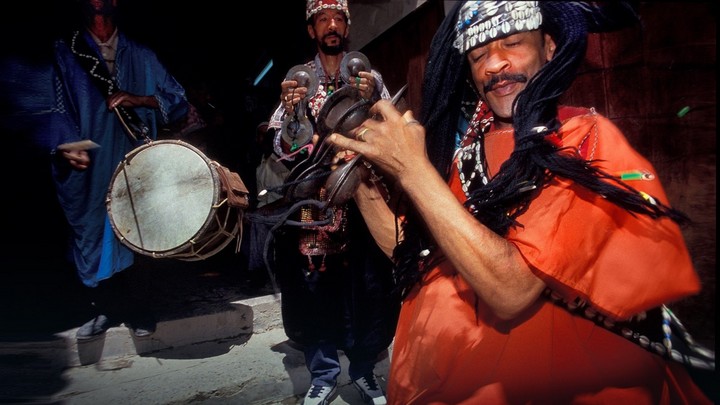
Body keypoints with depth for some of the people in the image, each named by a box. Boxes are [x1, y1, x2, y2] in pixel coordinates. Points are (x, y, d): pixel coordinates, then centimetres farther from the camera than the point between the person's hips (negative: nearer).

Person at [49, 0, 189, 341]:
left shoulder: (141, 56, 13)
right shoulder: (65, 53, 10)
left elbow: (178, 101, 8)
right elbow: (60, 109, -1)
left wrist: (140, 100, -9)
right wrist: (68, 145, -19)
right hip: (90, 166, 0)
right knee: (94, 236, 4)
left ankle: (113, 309, 20)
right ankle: (106, 309, 24)